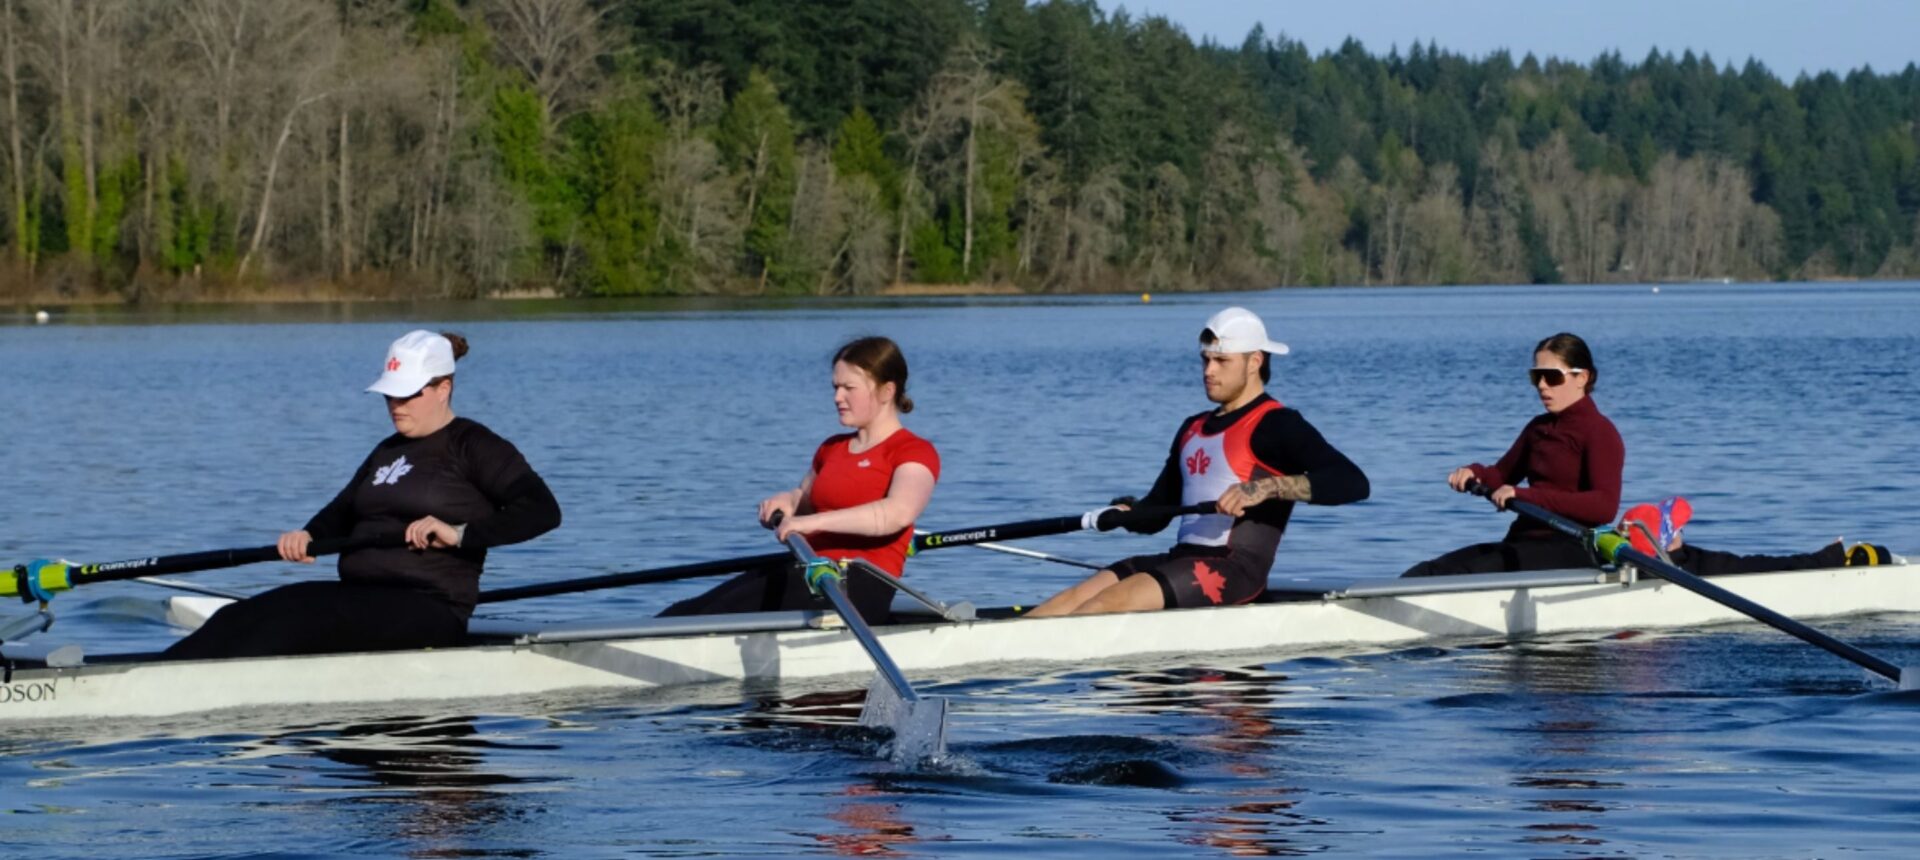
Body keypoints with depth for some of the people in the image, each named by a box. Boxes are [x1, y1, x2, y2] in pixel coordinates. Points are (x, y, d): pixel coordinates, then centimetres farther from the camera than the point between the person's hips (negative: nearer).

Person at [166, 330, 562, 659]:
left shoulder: (474, 446, -2)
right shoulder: (390, 451, 22)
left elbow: (543, 511, -12)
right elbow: (344, 511, 28)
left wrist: (460, 534, -23)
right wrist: (307, 535, 4)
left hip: (428, 613, -8)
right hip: (360, 598, 8)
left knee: (296, 614, -32)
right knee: (240, 618, -16)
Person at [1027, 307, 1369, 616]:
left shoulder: (1276, 426, -3)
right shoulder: (1194, 429, 22)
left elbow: (1354, 482, -17)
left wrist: (1267, 488, -27)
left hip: (1236, 569, -8)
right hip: (1183, 559, 8)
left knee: (1111, 602, -28)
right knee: (1073, 598, -12)